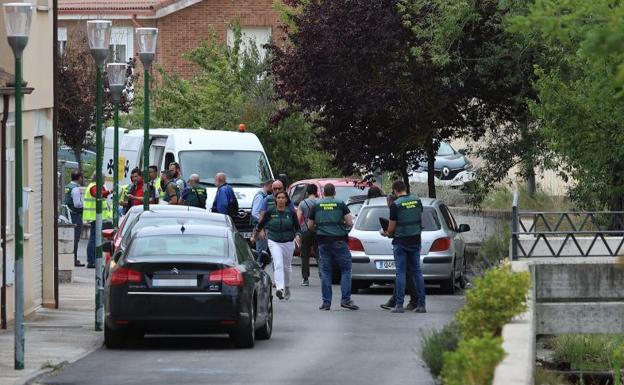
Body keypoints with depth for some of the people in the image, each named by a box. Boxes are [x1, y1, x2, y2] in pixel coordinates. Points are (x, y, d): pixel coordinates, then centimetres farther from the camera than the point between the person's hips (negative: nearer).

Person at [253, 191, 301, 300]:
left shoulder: (291, 212, -1)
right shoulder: (270, 212, -1)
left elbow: (297, 228, 2)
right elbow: (260, 224, 11)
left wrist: (297, 236, -17)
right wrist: (254, 236, 18)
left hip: (288, 243, 1)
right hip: (274, 242, -1)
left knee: (287, 267, 12)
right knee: (278, 265, -18)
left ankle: (287, 287, 33)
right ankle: (279, 288, -28)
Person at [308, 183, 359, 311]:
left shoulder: (316, 205, 5)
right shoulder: (340, 204, 0)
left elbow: (310, 226, 9)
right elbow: (350, 223, -3)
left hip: (323, 242, 2)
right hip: (339, 241, -2)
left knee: (325, 271, 7)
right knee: (346, 269, 5)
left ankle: (326, 302, 4)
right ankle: (346, 299, -5)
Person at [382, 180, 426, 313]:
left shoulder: (395, 205, -12)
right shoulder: (417, 201, 4)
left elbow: (391, 227, -8)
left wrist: (388, 234, 13)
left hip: (401, 242, -4)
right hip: (416, 241, 4)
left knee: (400, 272, -1)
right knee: (417, 271, 8)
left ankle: (399, 305, -3)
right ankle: (421, 304, 6)